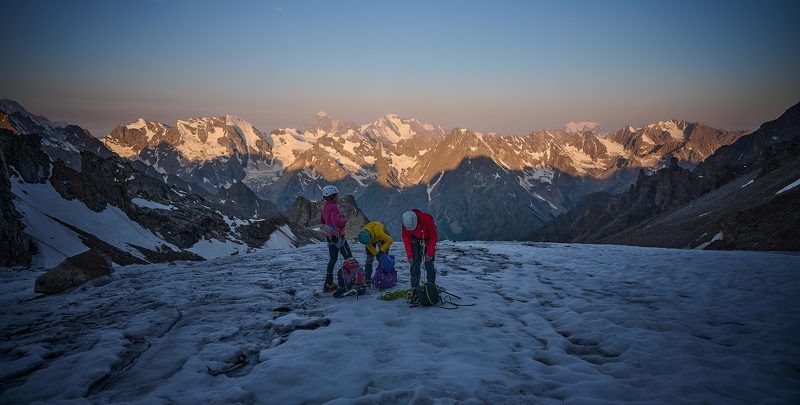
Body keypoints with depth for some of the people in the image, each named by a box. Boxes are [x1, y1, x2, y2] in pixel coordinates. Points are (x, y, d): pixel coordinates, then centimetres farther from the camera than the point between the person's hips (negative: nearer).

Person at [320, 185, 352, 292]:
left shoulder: (325, 207, 9)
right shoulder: (333, 207, -19)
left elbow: (322, 221, 23)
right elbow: (336, 222, -31)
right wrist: (344, 220, -14)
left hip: (329, 236, 9)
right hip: (338, 235, -9)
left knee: (332, 259, 14)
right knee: (349, 259, 0)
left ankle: (328, 284, 16)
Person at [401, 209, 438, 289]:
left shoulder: (427, 219, -35)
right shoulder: (405, 224, -25)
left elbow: (434, 237, -24)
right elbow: (406, 240, -11)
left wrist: (430, 253, -24)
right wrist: (409, 255, -15)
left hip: (428, 240, -2)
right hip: (416, 240, 2)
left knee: (429, 263, -8)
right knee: (415, 263, -7)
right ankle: (414, 287, -1)